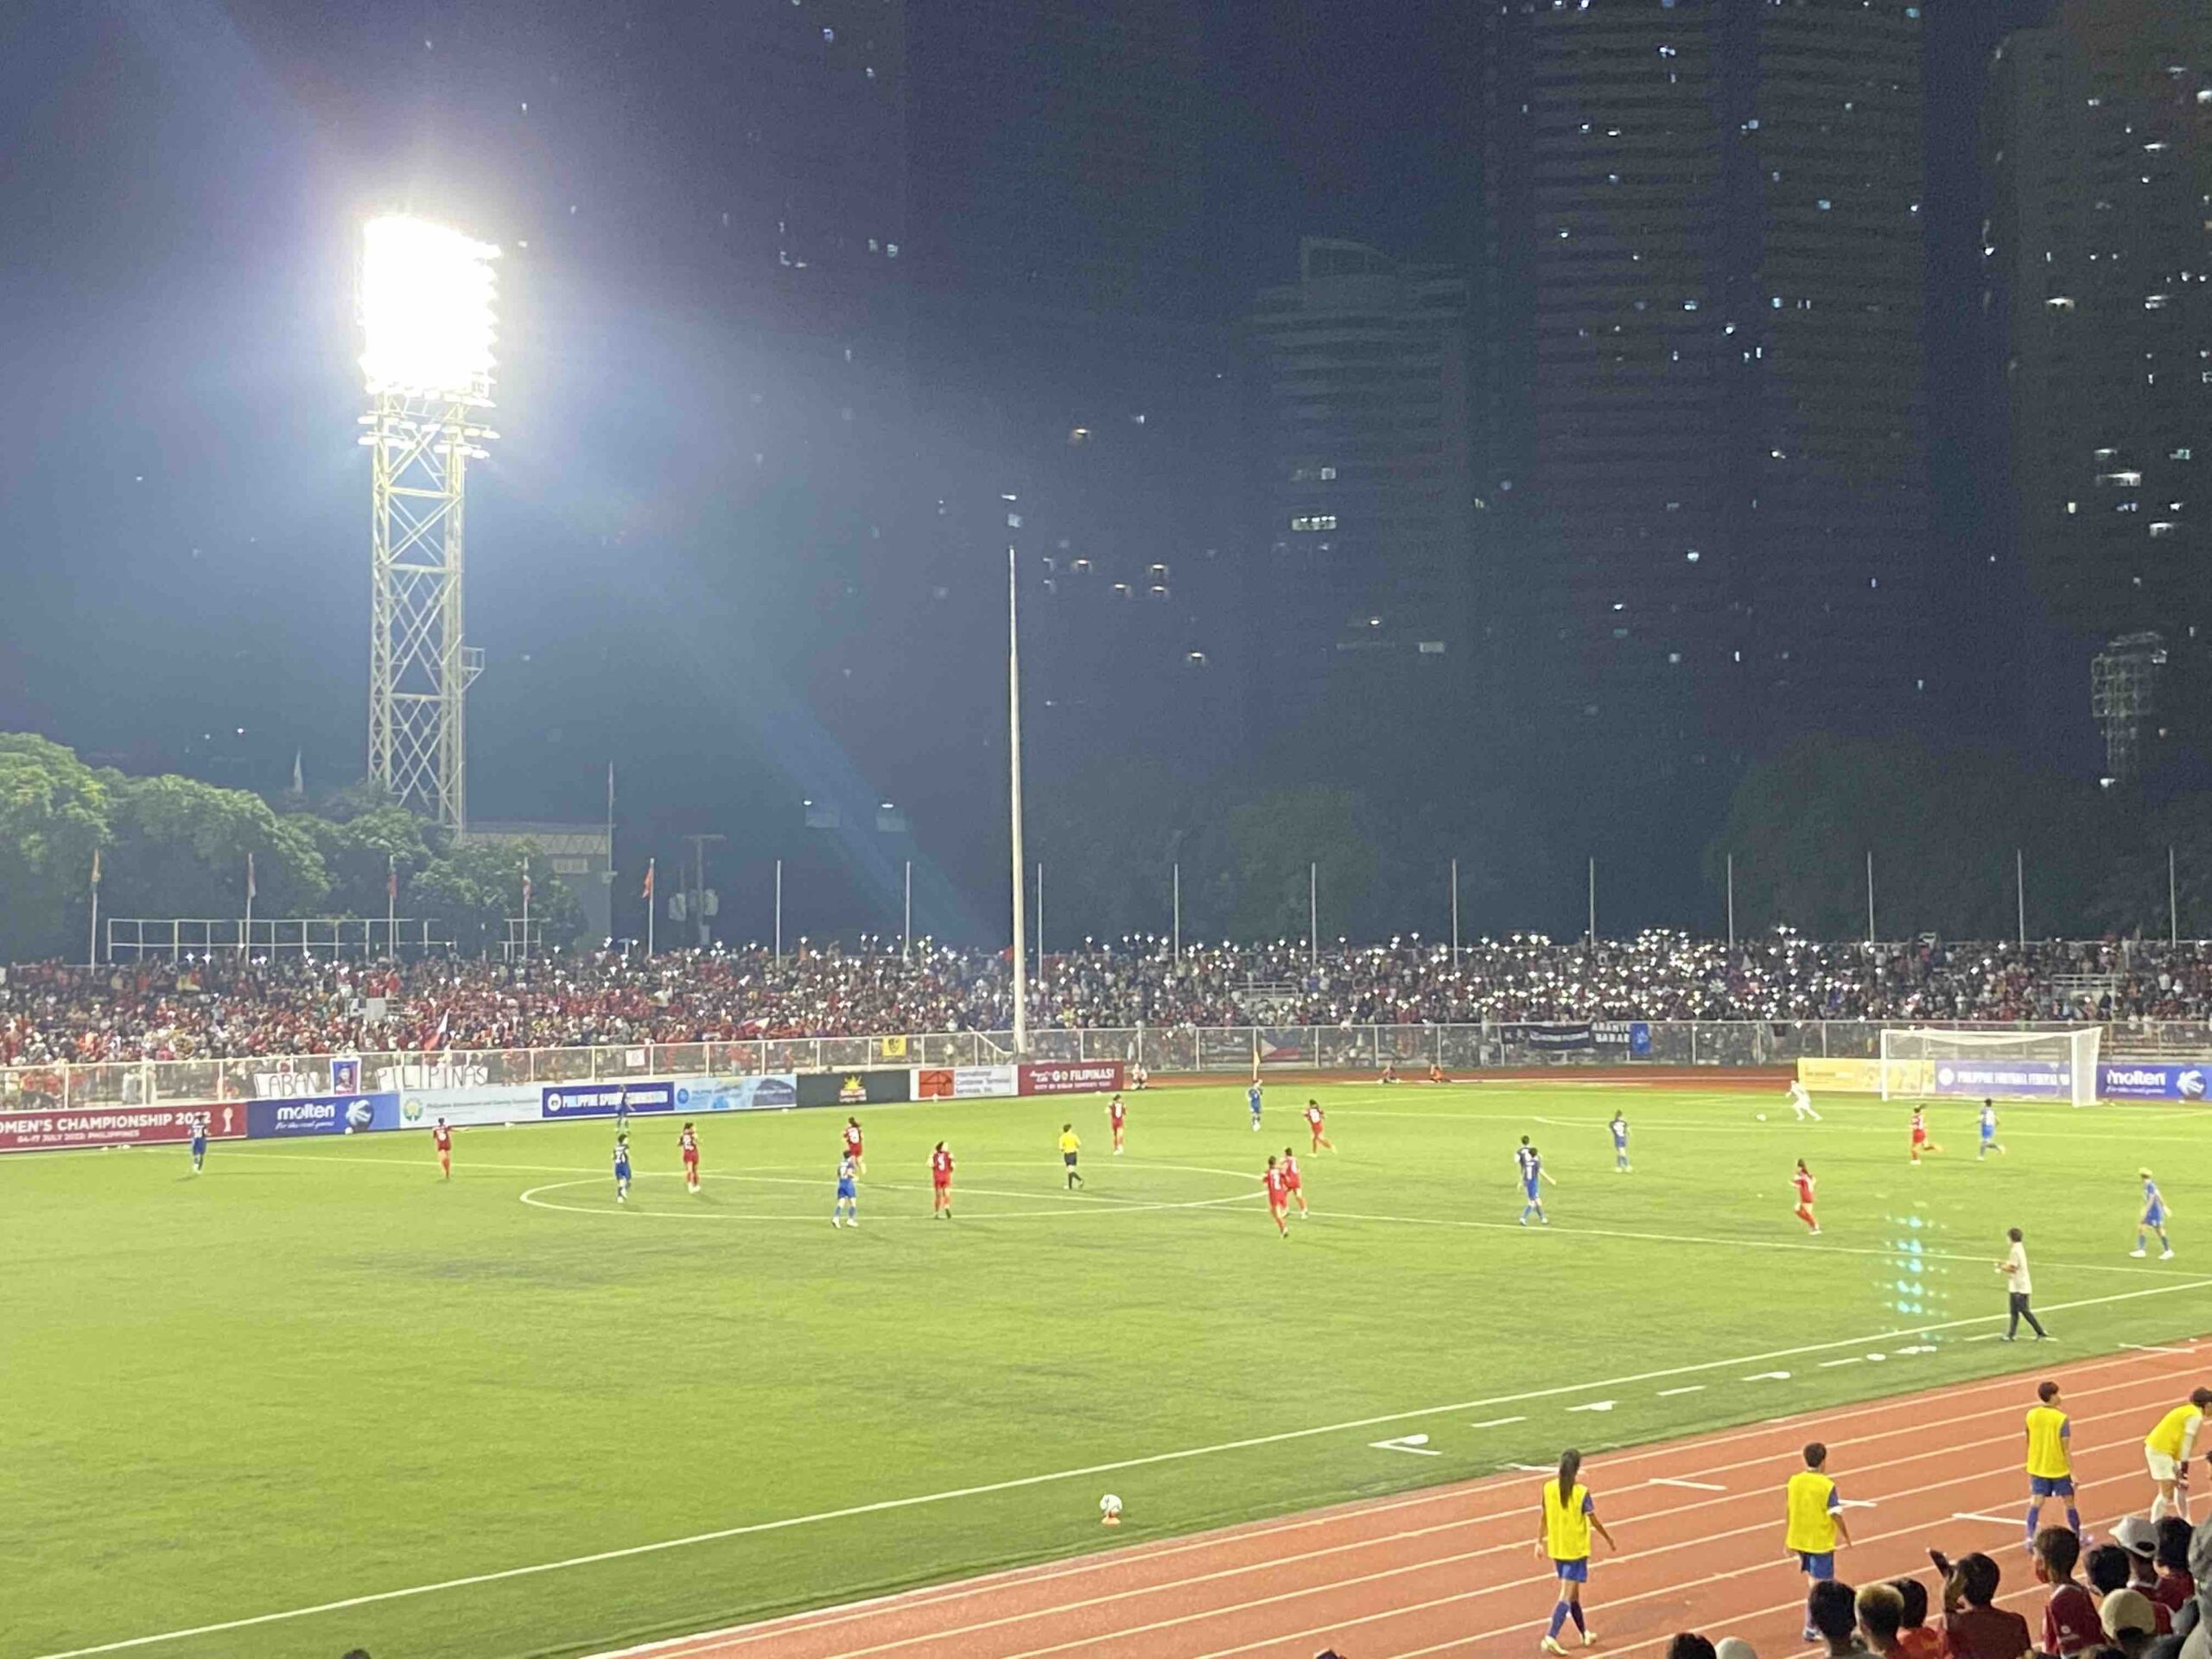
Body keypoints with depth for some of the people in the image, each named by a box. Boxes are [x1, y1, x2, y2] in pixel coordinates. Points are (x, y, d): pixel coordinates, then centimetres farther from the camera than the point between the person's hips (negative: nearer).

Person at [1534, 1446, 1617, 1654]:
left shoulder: (1549, 1488, -4)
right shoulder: (1581, 1492, -17)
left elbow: (1543, 1518, 3)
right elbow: (1594, 1521, -10)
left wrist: (1540, 1542, 13)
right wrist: (1609, 1539, 5)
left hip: (1556, 1550, 5)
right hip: (1576, 1550, -5)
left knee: (1572, 1593, 20)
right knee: (1567, 1596, -4)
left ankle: (1584, 1634, 33)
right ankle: (1551, 1637, -16)